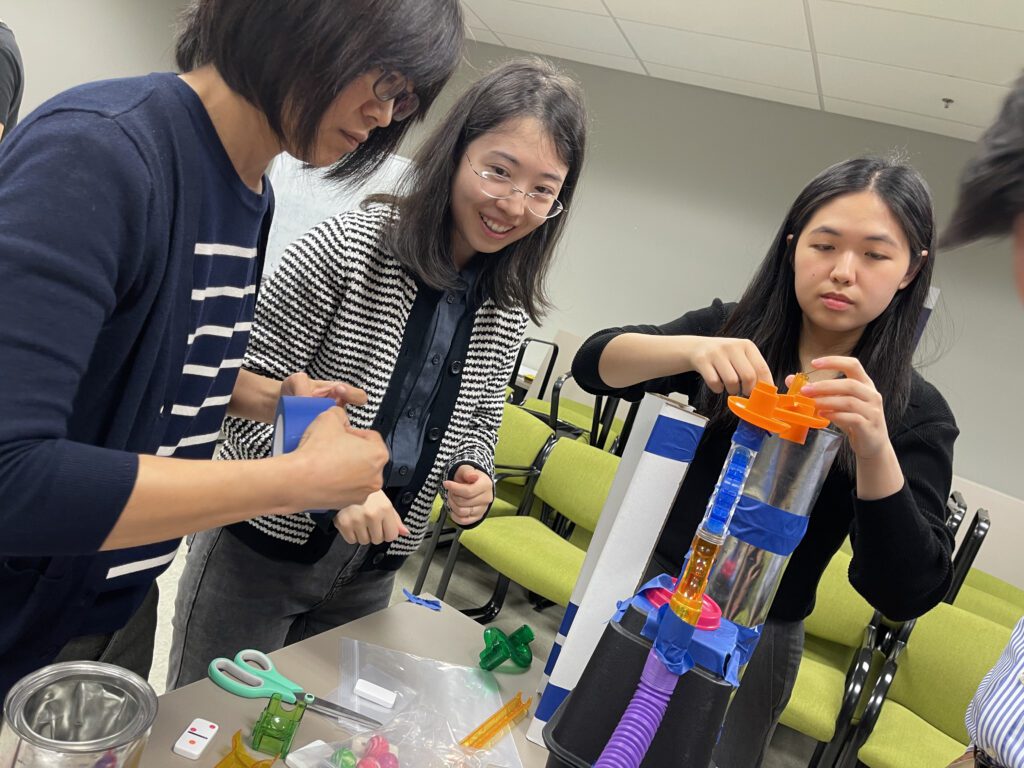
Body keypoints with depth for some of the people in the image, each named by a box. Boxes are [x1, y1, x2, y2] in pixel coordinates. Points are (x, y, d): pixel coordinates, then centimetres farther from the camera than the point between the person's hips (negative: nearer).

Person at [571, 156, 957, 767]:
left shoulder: (916, 413, -8)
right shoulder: (732, 332, -3)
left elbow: (907, 596, -17)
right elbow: (595, 364, -16)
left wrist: (874, 449, -33)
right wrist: (691, 348, -36)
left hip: (754, 640, -2)